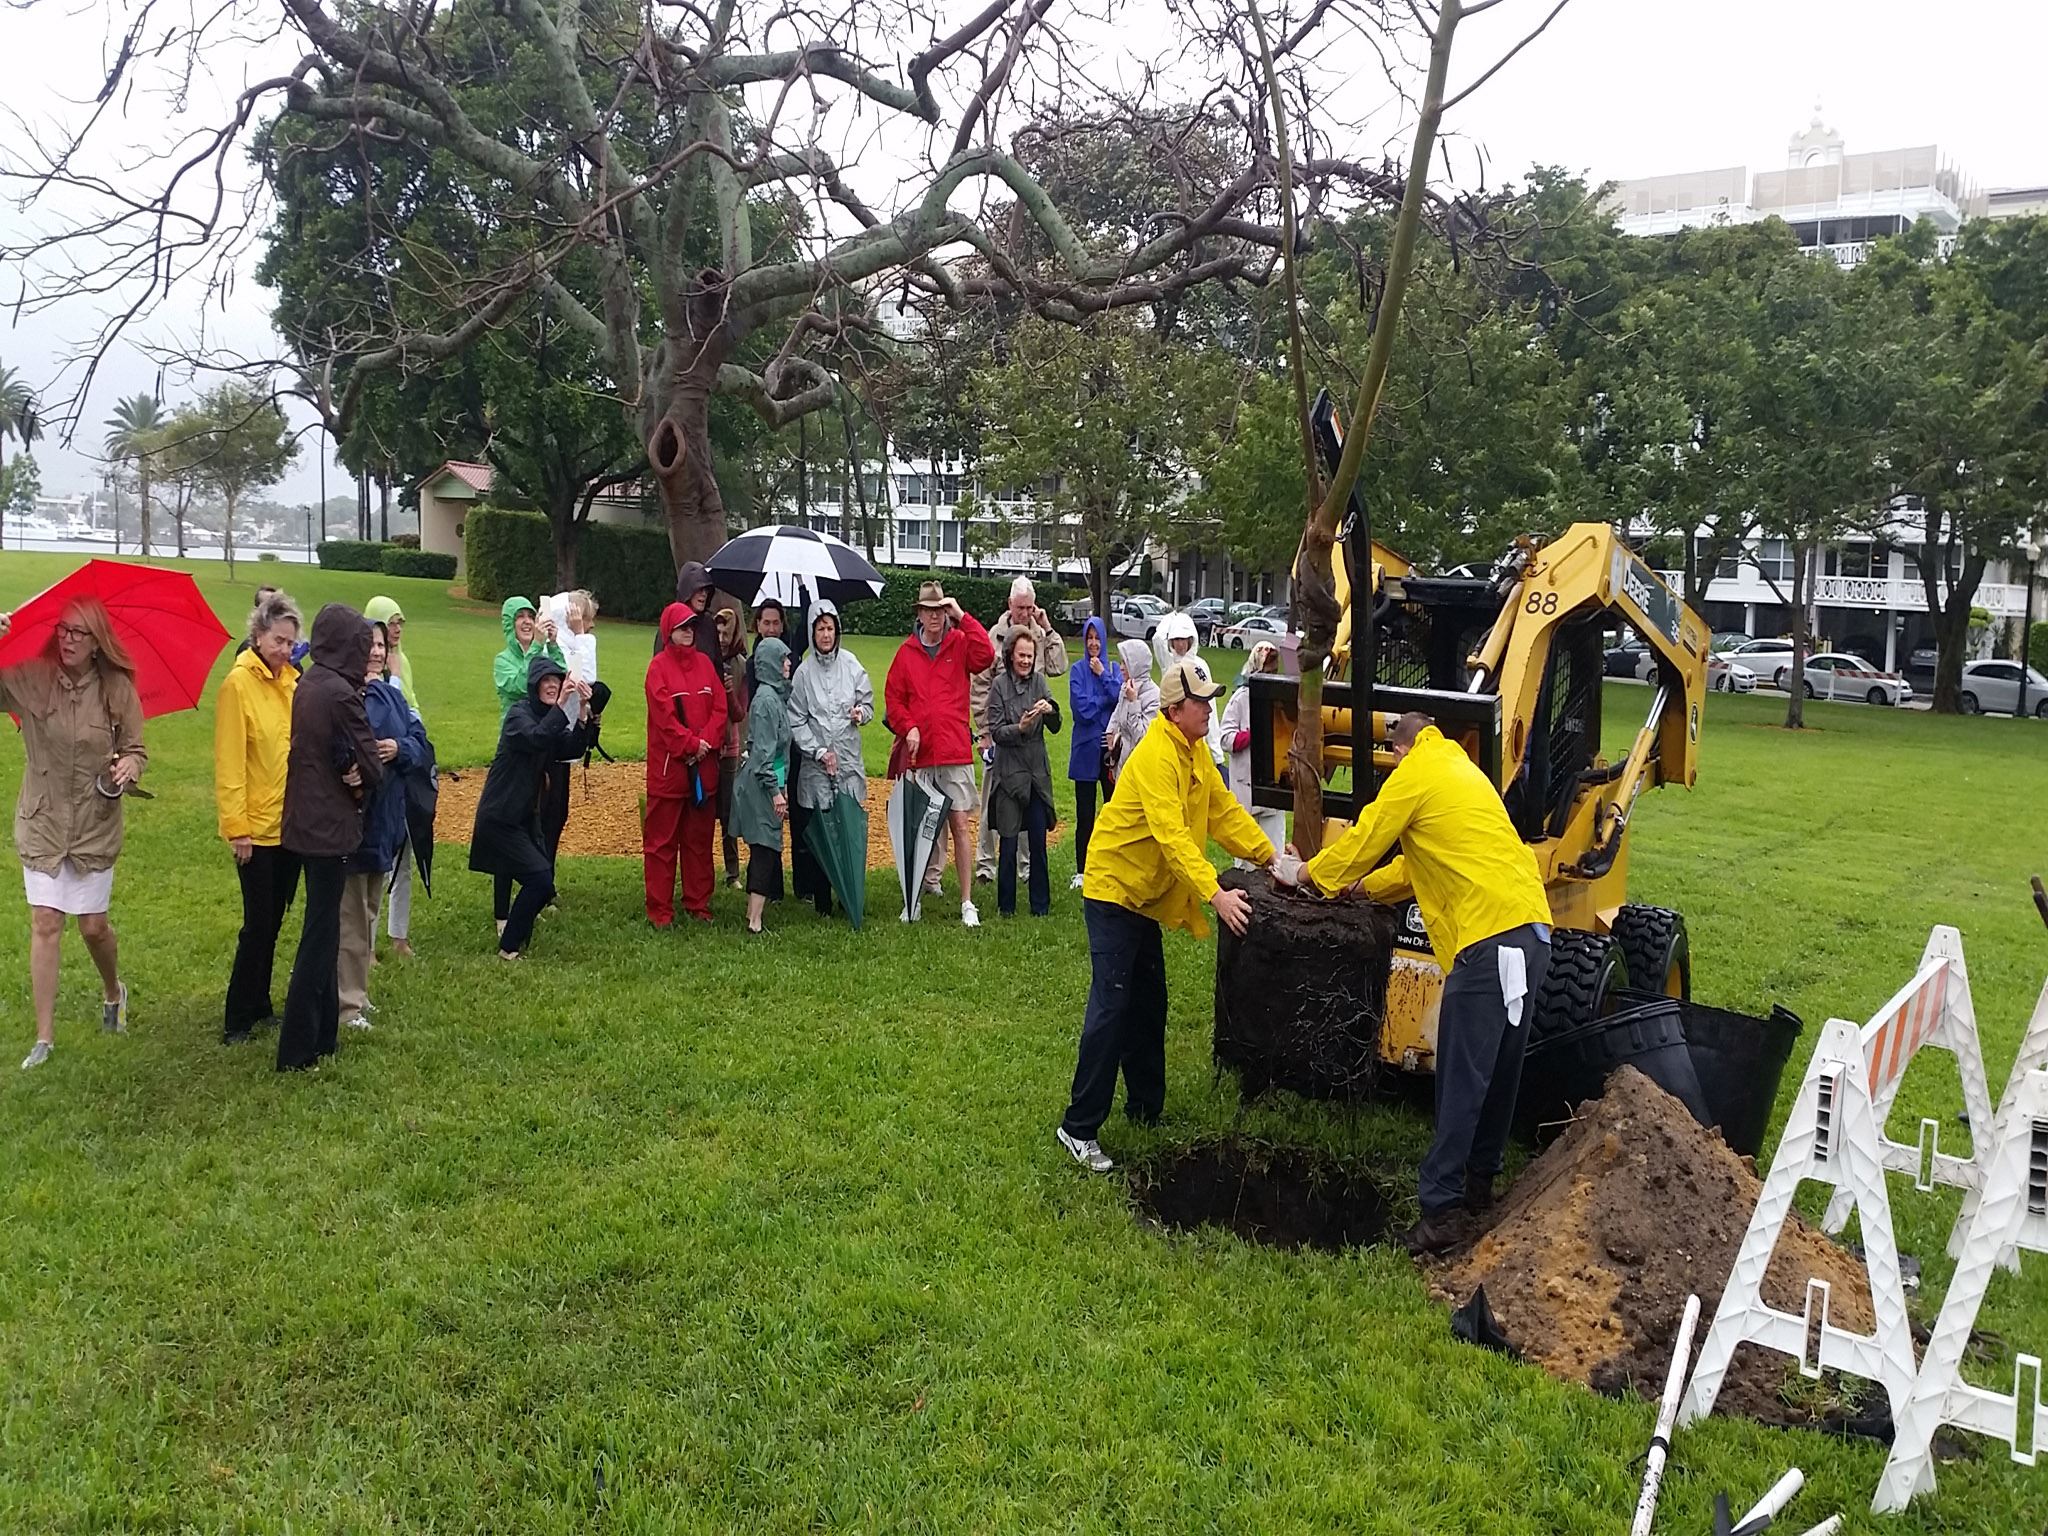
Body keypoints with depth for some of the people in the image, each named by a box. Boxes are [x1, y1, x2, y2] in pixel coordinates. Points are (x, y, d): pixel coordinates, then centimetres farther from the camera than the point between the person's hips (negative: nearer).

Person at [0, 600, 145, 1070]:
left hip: (95, 824, 0)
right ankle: (44, 1039, 9)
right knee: (45, 924, 0)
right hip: (42, 822, 0)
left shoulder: (118, 689, -6)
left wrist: (129, 766, -20)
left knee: (93, 926, 7)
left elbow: (136, 750, 3)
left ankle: (113, 991, 40)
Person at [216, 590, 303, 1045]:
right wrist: (237, 827, -16)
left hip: (292, 821, 6)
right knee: (258, 923, -2)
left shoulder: (292, 678, 6)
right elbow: (229, 763, -14)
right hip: (257, 827, -6)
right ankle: (237, 1020, 8)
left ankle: (260, 1005, 26)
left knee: (273, 921, 15)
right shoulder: (238, 683, -12)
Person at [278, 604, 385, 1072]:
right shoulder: (341, 693, -19)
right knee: (320, 936, 0)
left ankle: (321, 1036, 27)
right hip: (329, 826, -8)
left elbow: (315, 751, 6)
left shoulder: (307, 684, 6)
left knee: (322, 930, 17)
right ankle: (297, 1051, 7)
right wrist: (360, 780, 4)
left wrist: (350, 774, -10)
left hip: (305, 819, 8)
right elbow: (372, 767, -16)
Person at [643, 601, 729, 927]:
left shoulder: (705, 663, 11)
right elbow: (664, 715, -12)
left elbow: (720, 707, 4)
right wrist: (691, 744, -14)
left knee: (699, 838, 11)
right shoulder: (659, 666, -4)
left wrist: (707, 741, -9)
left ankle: (698, 904, 20)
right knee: (661, 839, 1)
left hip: (704, 765, 5)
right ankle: (660, 911, 7)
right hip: (668, 765, -5)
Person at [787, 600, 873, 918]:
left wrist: (861, 712, -11)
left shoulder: (852, 665, 4)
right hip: (815, 765, -1)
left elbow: (868, 702, 11)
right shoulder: (804, 672, 0)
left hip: (849, 761, 1)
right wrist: (818, 751, -8)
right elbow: (796, 722, 1)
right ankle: (822, 902, 10)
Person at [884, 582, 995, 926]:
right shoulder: (906, 652, 7)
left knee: (959, 825, -2)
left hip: (955, 753, -2)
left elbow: (986, 656, -16)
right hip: (919, 755, 2)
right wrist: (907, 728, -7)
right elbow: (893, 698, 8)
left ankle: (967, 903, 3)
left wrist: (963, 618, -14)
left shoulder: (960, 644, 4)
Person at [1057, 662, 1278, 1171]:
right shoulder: (1156, 756, -25)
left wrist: (1271, 858, -3)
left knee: (1149, 1005, 16)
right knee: (1111, 1006, -10)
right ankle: (1079, 1128, -4)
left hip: (1145, 895, 10)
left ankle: (1146, 1110, 29)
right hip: (1114, 889, -10)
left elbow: (1224, 812, 7)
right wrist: (1216, 894, -40)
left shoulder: (1196, 751, 5)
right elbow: (1172, 835, -33)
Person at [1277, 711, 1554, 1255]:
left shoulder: (1415, 773, 0)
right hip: (1531, 929, 9)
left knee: (1462, 1078, -8)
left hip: (1490, 937, -9)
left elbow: (1364, 839, 4)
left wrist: (1306, 875, 19)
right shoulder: (1463, 771, 26)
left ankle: (1440, 1209, -5)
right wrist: (1363, 885, 37)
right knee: (1498, 1070, 19)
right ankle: (1479, 1179, 32)